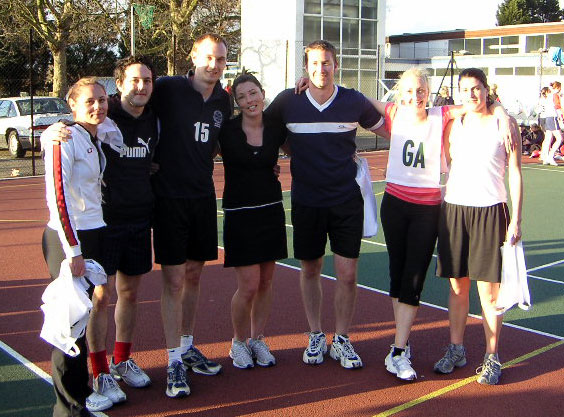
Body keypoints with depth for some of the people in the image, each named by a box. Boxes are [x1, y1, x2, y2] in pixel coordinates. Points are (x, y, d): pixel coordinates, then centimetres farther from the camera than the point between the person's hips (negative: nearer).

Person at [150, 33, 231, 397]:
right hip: (170, 197, -5)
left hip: (203, 196, 5)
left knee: (194, 275, 14)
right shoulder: (168, 89, -10)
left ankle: (188, 347, 29)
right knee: (174, 279, -3)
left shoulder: (224, 100, 7)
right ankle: (175, 363, 6)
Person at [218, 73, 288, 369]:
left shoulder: (276, 129, 1)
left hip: (271, 211, 4)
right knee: (248, 285, -5)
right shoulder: (226, 130, -7)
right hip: (239, 214, -3)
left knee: (266, 282, 10)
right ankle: (239, 342, 19)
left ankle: (257, 339, 28)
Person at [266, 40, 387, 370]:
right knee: (310, 270, 11)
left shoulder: (354, 101, -4)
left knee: (347, 273, 0)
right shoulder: (288, 101, -4)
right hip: (306, 201, 1)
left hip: (347, 200, 0)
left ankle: (342, 340, 19)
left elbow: (388, 129, 12)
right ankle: (316, 337, 29)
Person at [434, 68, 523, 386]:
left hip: (491, 211, -3)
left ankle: (492, 358, 12)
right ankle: (456, 350, 23)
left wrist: (516, 219, -5)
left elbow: (515, 173, 0)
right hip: (454, 209, 3)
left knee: (489, 290, -1)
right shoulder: (453, 125, 9)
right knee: (458, 286, 10)